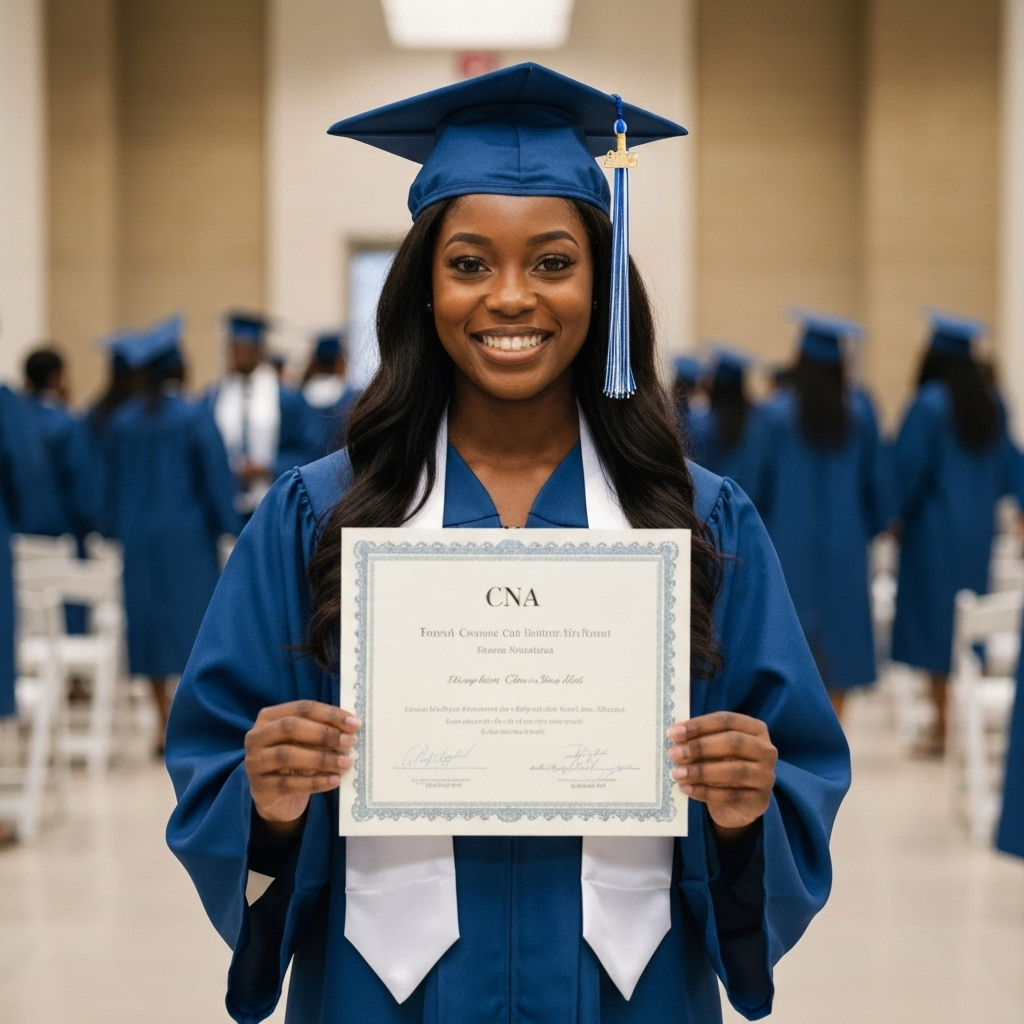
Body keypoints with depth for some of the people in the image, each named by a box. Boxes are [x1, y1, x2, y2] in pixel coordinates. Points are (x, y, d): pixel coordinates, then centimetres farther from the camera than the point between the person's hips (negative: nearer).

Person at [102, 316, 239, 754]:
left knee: (149, 621, 8)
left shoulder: (122, 420, 2)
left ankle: (164, 724, 10)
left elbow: (112, 482, 9)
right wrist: (226, 526, -2)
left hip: (138, 536, 4)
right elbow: (215, 475, -9)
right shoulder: (194, 416, -10)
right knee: (194, 618, 3)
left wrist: (115, 532, 17)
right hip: (188, 534, -4)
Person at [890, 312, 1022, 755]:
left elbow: (909, 465, -15)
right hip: (979, 531, 6)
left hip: (934, 533, -6)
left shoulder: (929, 403, -13)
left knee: (935, 623, -1)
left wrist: (896, 515, -4)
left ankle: (944, 729, -1)